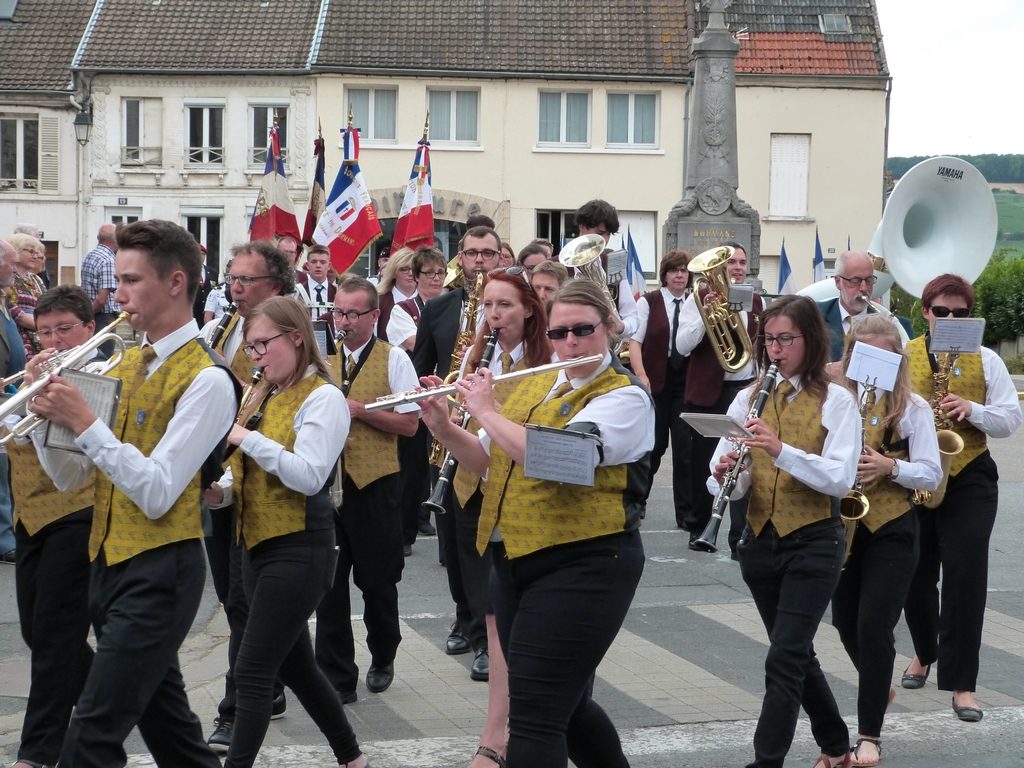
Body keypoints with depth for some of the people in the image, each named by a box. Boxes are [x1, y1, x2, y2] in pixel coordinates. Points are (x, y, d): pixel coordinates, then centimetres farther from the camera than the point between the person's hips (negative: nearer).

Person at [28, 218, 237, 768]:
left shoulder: (205, 380, -14)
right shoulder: (122, 364, 11)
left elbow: (156, 493, -21)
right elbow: (71, 477, 9)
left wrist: (84, 421, -23)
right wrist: (45, 418, -8)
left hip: (158, 571, -8)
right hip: (109, 562, 8)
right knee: (165, 721, 18)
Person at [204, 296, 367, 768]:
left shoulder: (322, 398, -11)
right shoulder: (265, 398, 15)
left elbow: (309, 476, -23)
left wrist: (247, 437, -22)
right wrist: (223, 490, -1)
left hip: (299, 551, -9)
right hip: (260, 546, 9)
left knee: (252, 672, -10)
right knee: (295, 666, 16)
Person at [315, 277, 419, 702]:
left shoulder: (394, 359, -1)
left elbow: (410, 423, -6)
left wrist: (361, 410, -16)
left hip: (374, 484, -3)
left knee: (377, 582, 9)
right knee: (328, 585, 2)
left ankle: (382, 660, 33)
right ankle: (336, 678, 9)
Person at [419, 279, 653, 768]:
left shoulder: (625, 397, -10)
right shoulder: (534, 384, 13)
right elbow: (487, 461, 17)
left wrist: (486, 411, -15)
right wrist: (442, 426, 1)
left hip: (583, 567, -8)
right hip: (515, 563, 8)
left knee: (534, 713, -10)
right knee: (565, 704, 18)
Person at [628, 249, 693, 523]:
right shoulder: (648, 302, -1)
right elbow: (634, 340, -7)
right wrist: (640, 375, -18)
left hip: (686, 380, 2)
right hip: (656, 380, -2)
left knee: (685, 445, 0)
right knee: (654, 444, 5)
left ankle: (686, 511, 7)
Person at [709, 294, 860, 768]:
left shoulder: (836, 401, -5)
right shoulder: (748, 398, 5)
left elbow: (840, 479, -17)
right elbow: (724, 478, 1)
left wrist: (782, 450, -30)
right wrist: (725, 475, -23)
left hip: (813, 543, -5)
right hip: (760, 541, 5)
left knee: (783, 658, -12)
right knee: (795, 653, 17)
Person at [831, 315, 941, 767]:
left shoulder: (913, 407, -3)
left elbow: (931, 475, -7)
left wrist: (890, 466, -23)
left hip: (891, 530, -3)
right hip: (841, 524, 3)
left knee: (873, 625, -9)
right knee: (847, 623, 13)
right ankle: (879, 688, 44)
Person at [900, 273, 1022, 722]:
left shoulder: (986, 361, 5)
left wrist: (972, 410, -13)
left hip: (969, 481, -1)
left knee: (965, 577, -8)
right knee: (916, 575, 12)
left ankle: (961, 683, -3)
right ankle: (925, 652, 39)